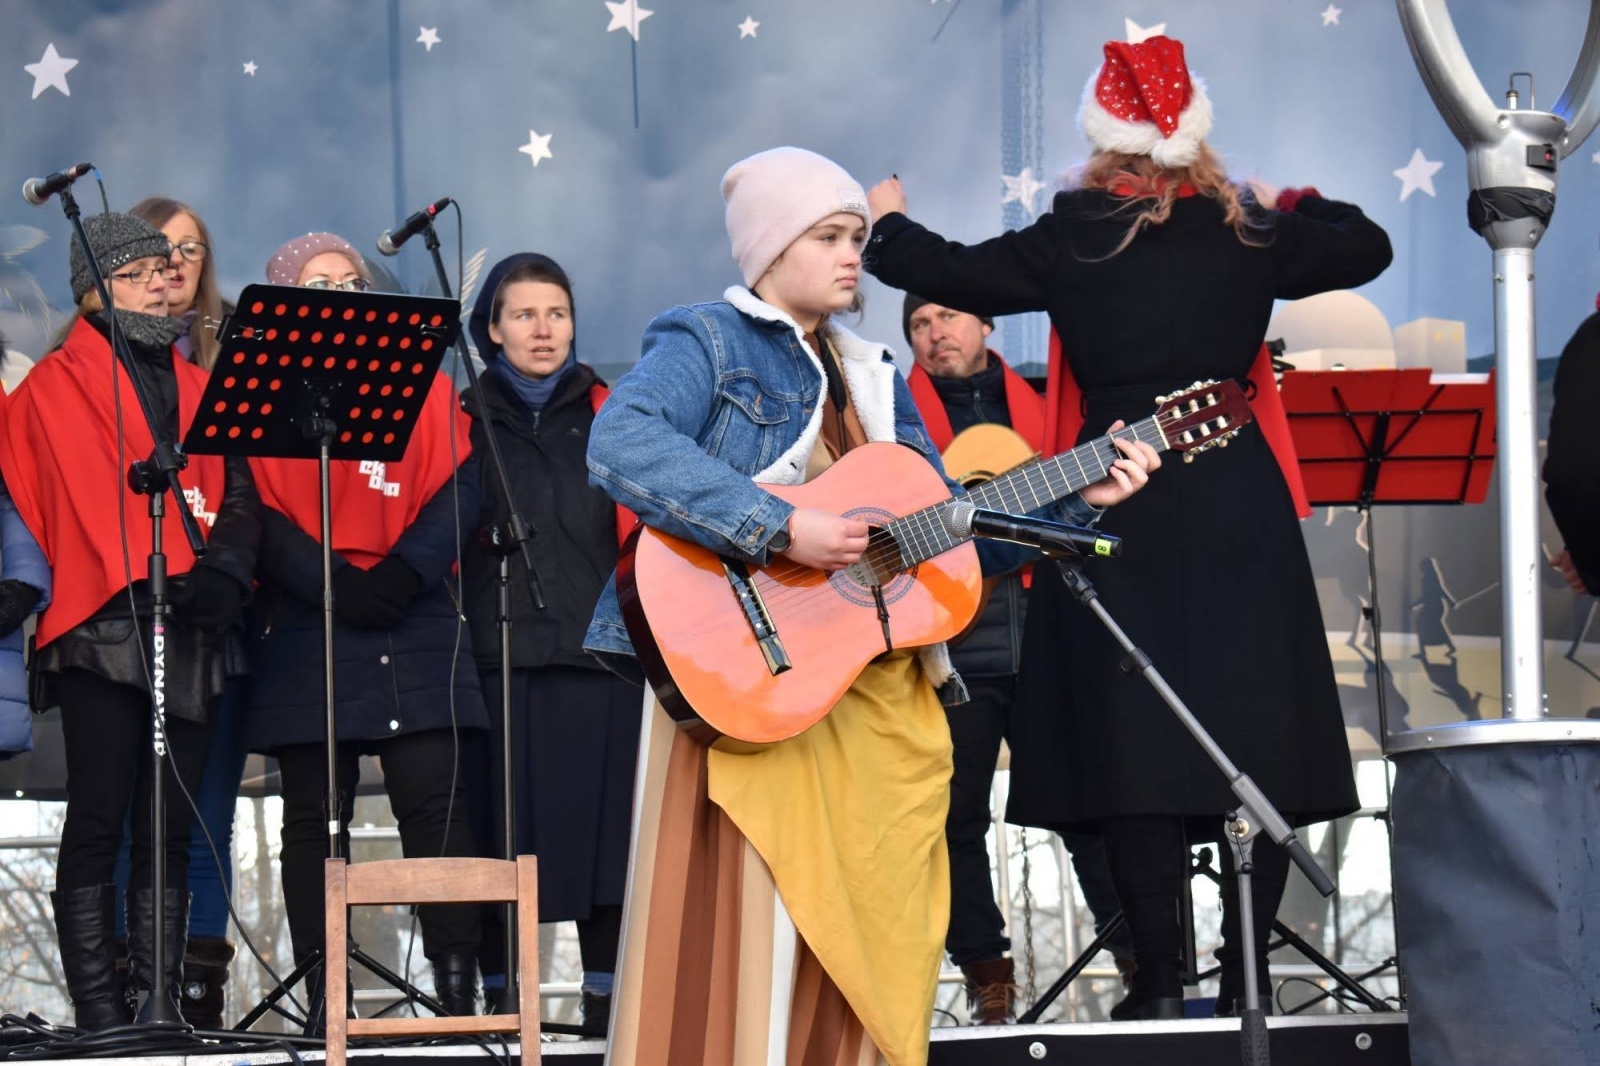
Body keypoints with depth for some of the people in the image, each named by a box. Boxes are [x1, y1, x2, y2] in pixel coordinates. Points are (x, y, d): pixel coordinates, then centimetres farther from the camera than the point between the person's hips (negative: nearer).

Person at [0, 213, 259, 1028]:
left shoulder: (197, 387, 21)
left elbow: (238, 496, 12)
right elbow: (84, 500, -7)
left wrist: (223, 572, -8)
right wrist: (154, 577, -17)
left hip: (190, 632, 5)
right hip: (103, 628, -5)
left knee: (171, 828, 4)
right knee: (99, 819, -6)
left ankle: (160, 1004, 5)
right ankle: (100, 1013, -5)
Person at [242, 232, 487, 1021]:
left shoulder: (423, 388, 13)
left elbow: (456, 490, 2)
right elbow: (258, 514, -3)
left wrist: (399, 579, -14)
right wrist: (336, 587, -16)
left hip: (415, 630, 1)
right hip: (305, 634, -1)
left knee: (435, 802, -6)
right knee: (315, 817, 1)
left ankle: (458, 986, -4)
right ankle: (325, 1005, 3)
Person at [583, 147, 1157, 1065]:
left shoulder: (874, 377, 20)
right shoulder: (707, 343, -3)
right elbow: (621, 445, -23)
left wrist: (1076, 499, 7)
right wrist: (782, 529, -27)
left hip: (881, 708, 7)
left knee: (860, 964, 5)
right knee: (745, 958, -11)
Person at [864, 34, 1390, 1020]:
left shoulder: (1074, 239, -2)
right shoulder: (1251, 235, 4)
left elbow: (955, 275, 6)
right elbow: (1369, 248, 19)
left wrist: (889, 226, 25)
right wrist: (1304, 209, 35)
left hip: (1120, 508, -1)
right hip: (1239, 513, 2)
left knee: (1134, 741, -1)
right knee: (1253, 731, 4)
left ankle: (1162, 977, -4)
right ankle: (1245, 971, 3)